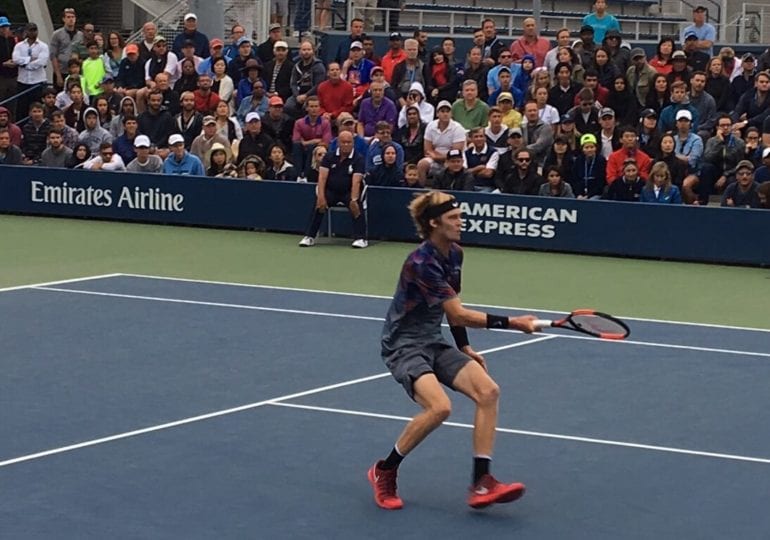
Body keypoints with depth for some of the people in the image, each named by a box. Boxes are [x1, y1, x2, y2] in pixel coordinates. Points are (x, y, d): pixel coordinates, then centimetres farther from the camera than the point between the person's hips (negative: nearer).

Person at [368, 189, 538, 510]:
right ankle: (384, 471, -7)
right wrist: (512, 323, -26)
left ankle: (481, 485, -11)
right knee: (439, 406, -30)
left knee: (488, 391, -11)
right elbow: (459, 315, -25)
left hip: (435, 343, 9)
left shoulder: (454, 255, 5)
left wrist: (465, 348, 13)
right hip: (404, 345, -9)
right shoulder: (422, 263, -23)